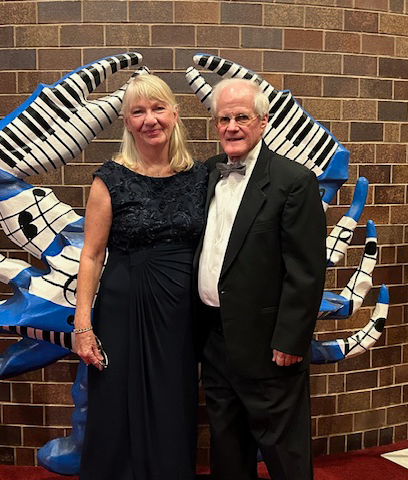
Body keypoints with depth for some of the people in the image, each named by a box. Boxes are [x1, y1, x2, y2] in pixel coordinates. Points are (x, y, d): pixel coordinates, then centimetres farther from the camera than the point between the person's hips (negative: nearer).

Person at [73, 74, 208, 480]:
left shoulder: (198, 176, 3)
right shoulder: (111, 179, -6)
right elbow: (91, 255, -6)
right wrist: (83, 326, -11)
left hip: (182, 311, 3)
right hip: (125, 310, -2)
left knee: (175, 419, 14)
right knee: (121, 416, 8)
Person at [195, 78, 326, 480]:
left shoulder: (294, 181, -12)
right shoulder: (207, 174, 8)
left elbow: (306, 272, -15)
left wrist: (289, 342, -16)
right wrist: (199, 322, 8)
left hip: (266, 343, -6)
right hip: (213, 337, 6)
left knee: (281, 447, 9)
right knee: (225, 441, 20)